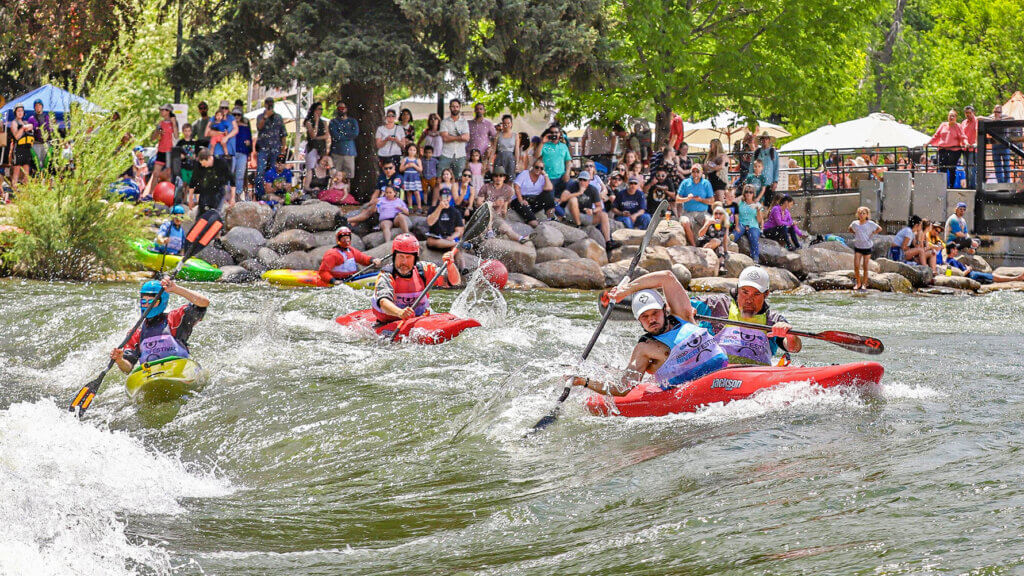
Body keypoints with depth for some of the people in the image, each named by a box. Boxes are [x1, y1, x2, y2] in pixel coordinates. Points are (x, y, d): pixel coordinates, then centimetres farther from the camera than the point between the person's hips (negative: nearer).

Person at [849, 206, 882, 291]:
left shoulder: (870, 223, -8)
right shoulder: (855, 223, -1)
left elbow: (879, 229, 5)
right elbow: (850, 229, 21)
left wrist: (872, 234, -4)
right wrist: (855, 234, 6)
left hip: (867, 247, -2)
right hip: (858, 247, 2)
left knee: (865, 267, 3)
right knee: (856, 266, -8)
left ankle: (864, 284, 15)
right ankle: (858, 283, 8)